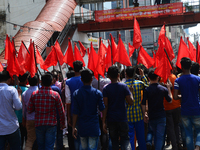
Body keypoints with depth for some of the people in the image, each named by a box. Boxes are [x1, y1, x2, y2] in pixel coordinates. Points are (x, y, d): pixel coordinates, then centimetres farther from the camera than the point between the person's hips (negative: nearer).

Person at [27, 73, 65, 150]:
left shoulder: (34, 94, -4)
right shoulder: (55, 95, -8)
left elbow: (29, 110, 1)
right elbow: (61, 111, -3)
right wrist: (62, 123, 11)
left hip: (38, 124, 2)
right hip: (51, 124, -2)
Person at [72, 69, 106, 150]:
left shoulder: (76, 93, -4)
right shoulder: (97, 93, -7)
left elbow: (75, 112, -4)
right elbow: (102, 109, -1)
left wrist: (73, 127, 3)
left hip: (82, 126, 2)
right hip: (94, 126, -2)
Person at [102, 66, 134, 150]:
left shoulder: (106, 89, -3)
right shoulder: (124, 87, -4)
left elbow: (105, 106, -7)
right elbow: (131, 102, -6)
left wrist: (103, 122, -5)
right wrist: (130, 92, 11)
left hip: (111, 119, 1)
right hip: (122, 118, -1)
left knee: (114, 141, 11)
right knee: (125, 139, 8)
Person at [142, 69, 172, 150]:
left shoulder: (146, 90, -7)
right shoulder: (163, 89, -3)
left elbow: (143, 104, -9)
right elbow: (170, 100, 8)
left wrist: (144, 114, 3)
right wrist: (169, 88, 17)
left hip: (151, 116, 1)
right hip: (161, 116, -1)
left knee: (156, 135, 19)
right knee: (160, 136, 0)